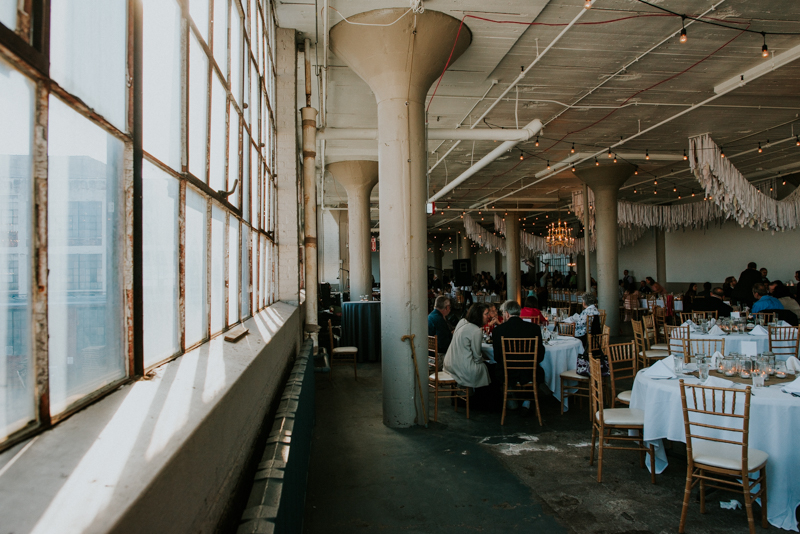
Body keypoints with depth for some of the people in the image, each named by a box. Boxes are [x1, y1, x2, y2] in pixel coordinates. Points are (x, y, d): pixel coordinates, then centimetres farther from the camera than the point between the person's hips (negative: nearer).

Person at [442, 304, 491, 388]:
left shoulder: (462, 321, 4)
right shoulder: (476, 331, -19)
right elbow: (477, 357, -10)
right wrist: (484, 359, 9)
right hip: (462, 368, -8)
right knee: (486, 366, 13)